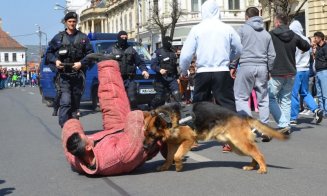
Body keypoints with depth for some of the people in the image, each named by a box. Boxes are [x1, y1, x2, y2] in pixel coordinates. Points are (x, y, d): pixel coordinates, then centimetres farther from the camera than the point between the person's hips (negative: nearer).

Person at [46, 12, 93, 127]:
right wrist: (55, 61, -6)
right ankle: (64, 126, -15)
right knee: (66, 101, -14)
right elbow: (49, 53, 13)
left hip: (78, 74, 2)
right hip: (64, 75, -2)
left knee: (76, 102, 8)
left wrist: (81, 63, -9)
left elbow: (90, 54, 7)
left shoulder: (83, 38, 10)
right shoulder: (58, 38, 9)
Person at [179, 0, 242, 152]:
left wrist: (183, 71, 14)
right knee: (227, 105, 4)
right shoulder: (227, 28, 0)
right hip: (222, 72, -1)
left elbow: (186, 54, -3)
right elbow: (239, 50, 13)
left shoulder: (197, 29, -2)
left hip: (202, 73, 1)